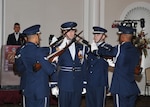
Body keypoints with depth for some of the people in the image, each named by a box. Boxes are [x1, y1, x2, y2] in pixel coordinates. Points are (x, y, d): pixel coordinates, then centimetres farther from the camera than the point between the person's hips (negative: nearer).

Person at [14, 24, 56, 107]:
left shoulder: (20, 51, -1)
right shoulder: (39, 51, -20)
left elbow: (19, 68, 10)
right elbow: (50, 71, -17)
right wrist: (54, 64, 2)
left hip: (27, 88, 6)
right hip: (41, 89, -6)